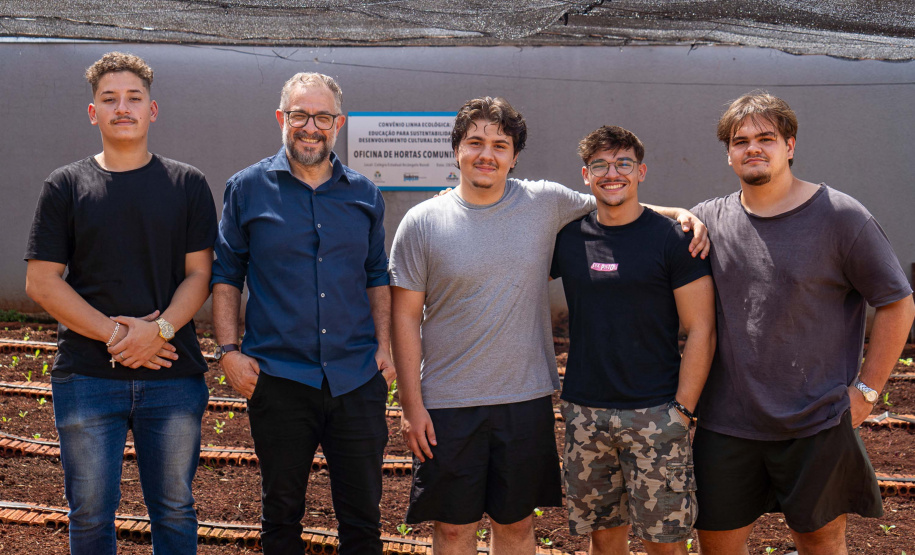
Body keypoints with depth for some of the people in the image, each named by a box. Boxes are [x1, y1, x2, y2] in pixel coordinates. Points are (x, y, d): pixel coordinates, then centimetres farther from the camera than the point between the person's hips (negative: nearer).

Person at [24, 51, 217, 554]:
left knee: (174, 512, 9)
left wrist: (158, 329, -15)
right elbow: (41, 283, 0)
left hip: (174, 377, 0)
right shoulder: (65, 187, 5)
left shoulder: (188, 185, 6)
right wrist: (113, 333, -12)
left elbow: (200, 275, 2)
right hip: (86, 377, 0)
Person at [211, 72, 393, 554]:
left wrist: (384, 344, 5)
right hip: (278, 379, -1)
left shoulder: (364, 194, 9)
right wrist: (229, 350, -6)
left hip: (358, 380, 2)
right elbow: (224, 275, 4)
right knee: (282, 515, 12)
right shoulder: (247, 189, 2)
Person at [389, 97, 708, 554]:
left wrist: (681, 214, -1)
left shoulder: (546, 203, 0)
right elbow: (406, 317, -2)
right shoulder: (422, 223, -4)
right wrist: (412, 406, -5)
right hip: (447, 404, -1)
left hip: (527, 399, 2)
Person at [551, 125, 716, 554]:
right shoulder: (567, 238, 5)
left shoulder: (672, 238, -5)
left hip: (655, 413, -3)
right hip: (583, 413, 3)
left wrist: (682, 409, -10)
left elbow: (700, 330, -5)